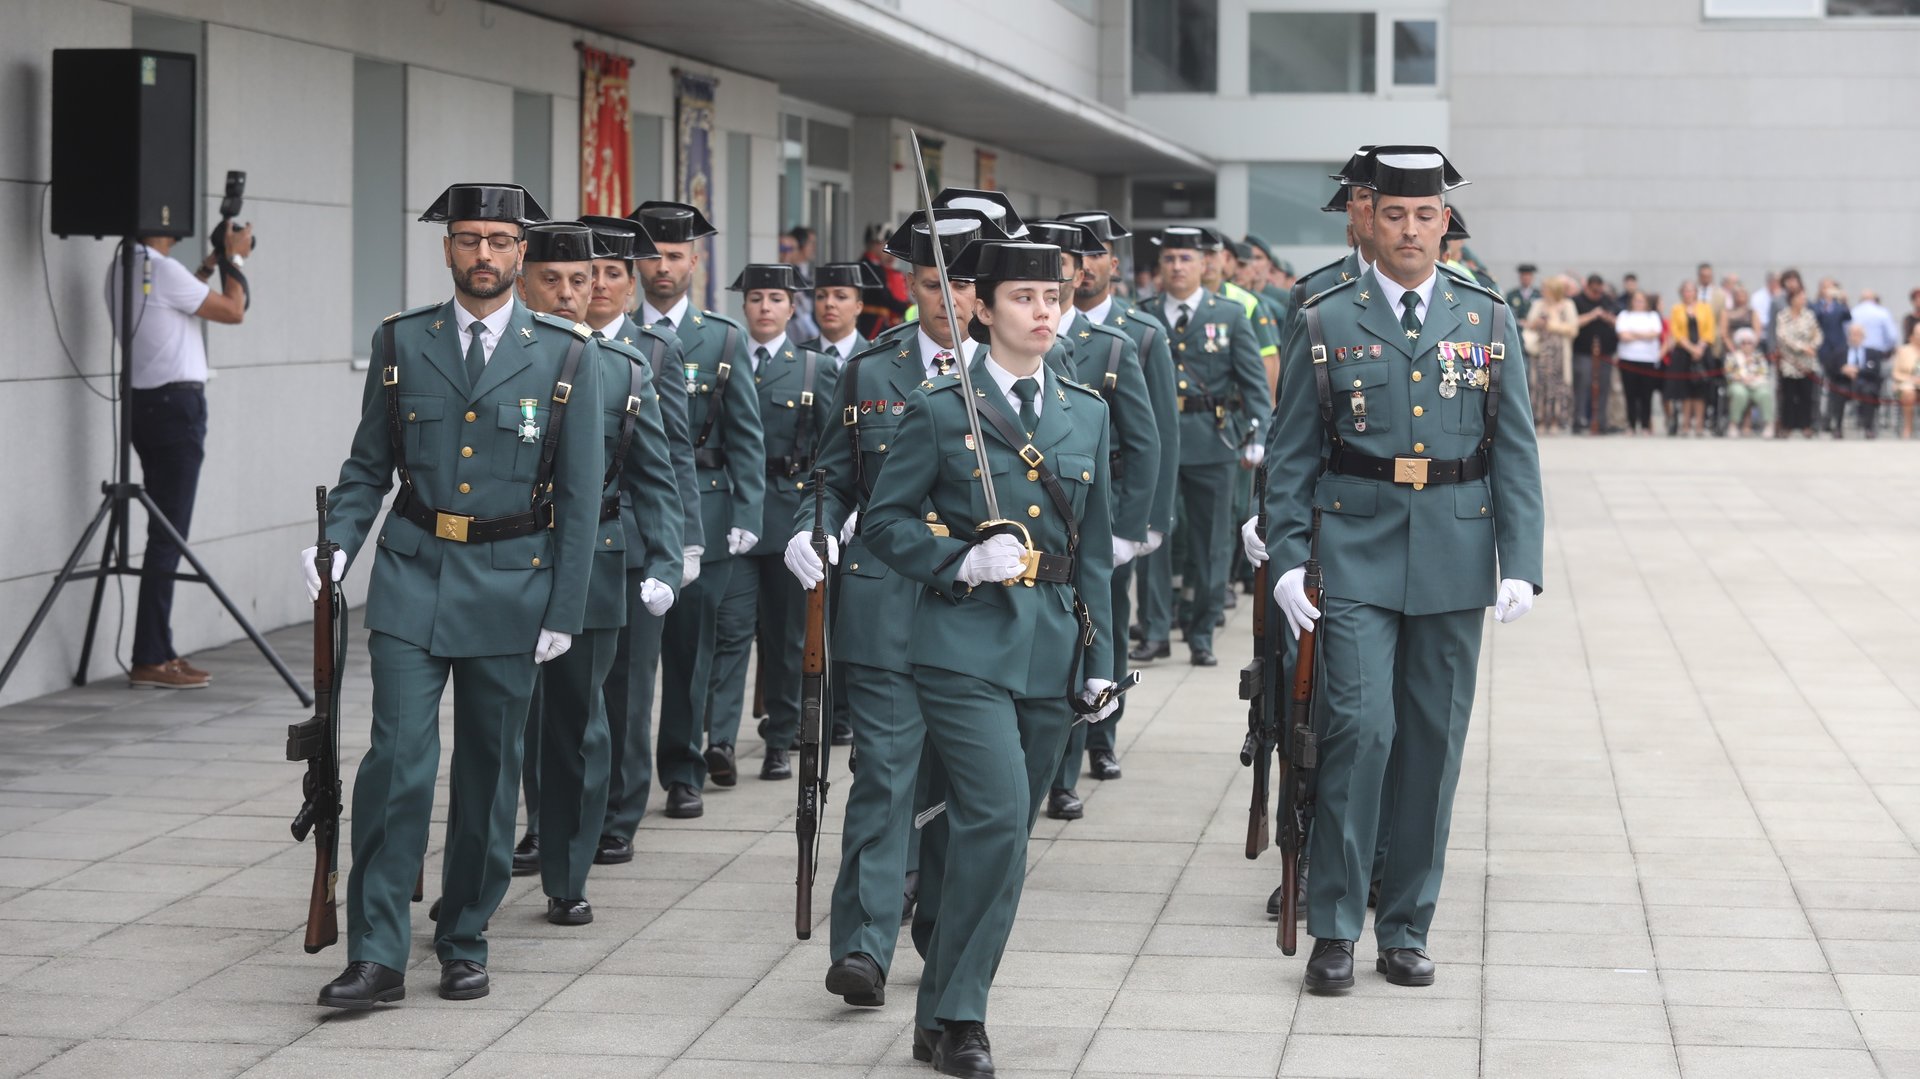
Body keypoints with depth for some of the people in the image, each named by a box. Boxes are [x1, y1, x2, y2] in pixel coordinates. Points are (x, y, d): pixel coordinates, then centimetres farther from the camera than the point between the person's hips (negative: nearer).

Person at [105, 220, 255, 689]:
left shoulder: (123, 268, 11)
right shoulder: (161, 269, -16)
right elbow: (233, 311, -8)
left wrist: (209, 265, 23)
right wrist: (236, 258, 6)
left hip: (144, 404, 9)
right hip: (175, 406, -9)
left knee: (164, 533, 11)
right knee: (168, 536, -8)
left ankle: (158, 652, 11)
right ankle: (150, 661, -9)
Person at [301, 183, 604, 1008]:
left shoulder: (565, 356, 0)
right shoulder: (400, 343, 4)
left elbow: (580, 495, 0)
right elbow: (368, 466, 10)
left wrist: (565, 611, -3)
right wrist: (336, 545, -7)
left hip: (510, 584, 0)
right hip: (412, 576, 0)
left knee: (488, 770, 9)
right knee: (397, 761, -8)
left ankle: (464, 942, 22)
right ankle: (377, 955, -5)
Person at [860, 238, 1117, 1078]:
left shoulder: (1086, 412, 12)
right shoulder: (939, 410, -2)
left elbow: (1094, 547, 15)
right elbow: (883, 520, 1)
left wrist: (1099, 658, 12)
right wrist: (961, 563, -15)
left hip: (1050, 654, 5)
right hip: (966, 649, -5)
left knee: (1002, 836, 7)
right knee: (996, 820, -17)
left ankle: (942, 1011, 19)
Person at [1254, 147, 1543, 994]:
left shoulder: (1489, 322, 6)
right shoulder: (1325, 324, 2)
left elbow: (1516, 452, 4)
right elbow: (1290, 456, 4)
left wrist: (1521, 564, -4)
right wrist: (1285, 559, -5)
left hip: (1455, 562, 2)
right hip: (1356, 558, -2)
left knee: (1433, 742, 6)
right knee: (1360, 728, -12)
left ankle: (1406, 929, 17)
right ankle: (1333, 929, -3)